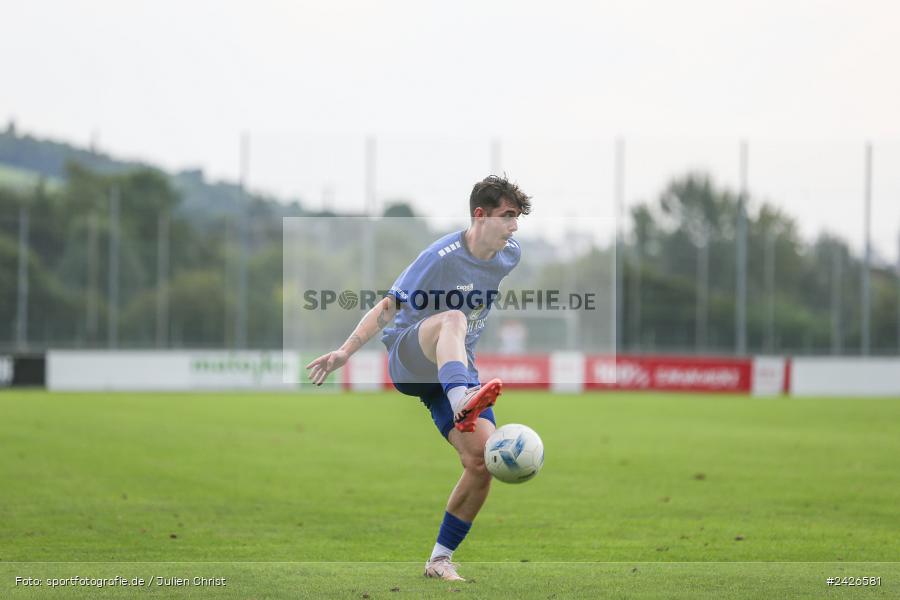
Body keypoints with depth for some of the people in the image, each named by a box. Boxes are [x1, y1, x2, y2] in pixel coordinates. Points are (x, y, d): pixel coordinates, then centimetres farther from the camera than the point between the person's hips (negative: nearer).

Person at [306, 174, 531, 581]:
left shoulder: (510, 255, 1)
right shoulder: (441, 257, -18)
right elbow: (389, 306, -14)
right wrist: (346, 351, -20)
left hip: (455, 369, 6)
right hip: (407, 360, -6)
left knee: (482, 461, -13)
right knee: (451, 319, -39)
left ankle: (440, 559, 2)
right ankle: (462, 405, -68)